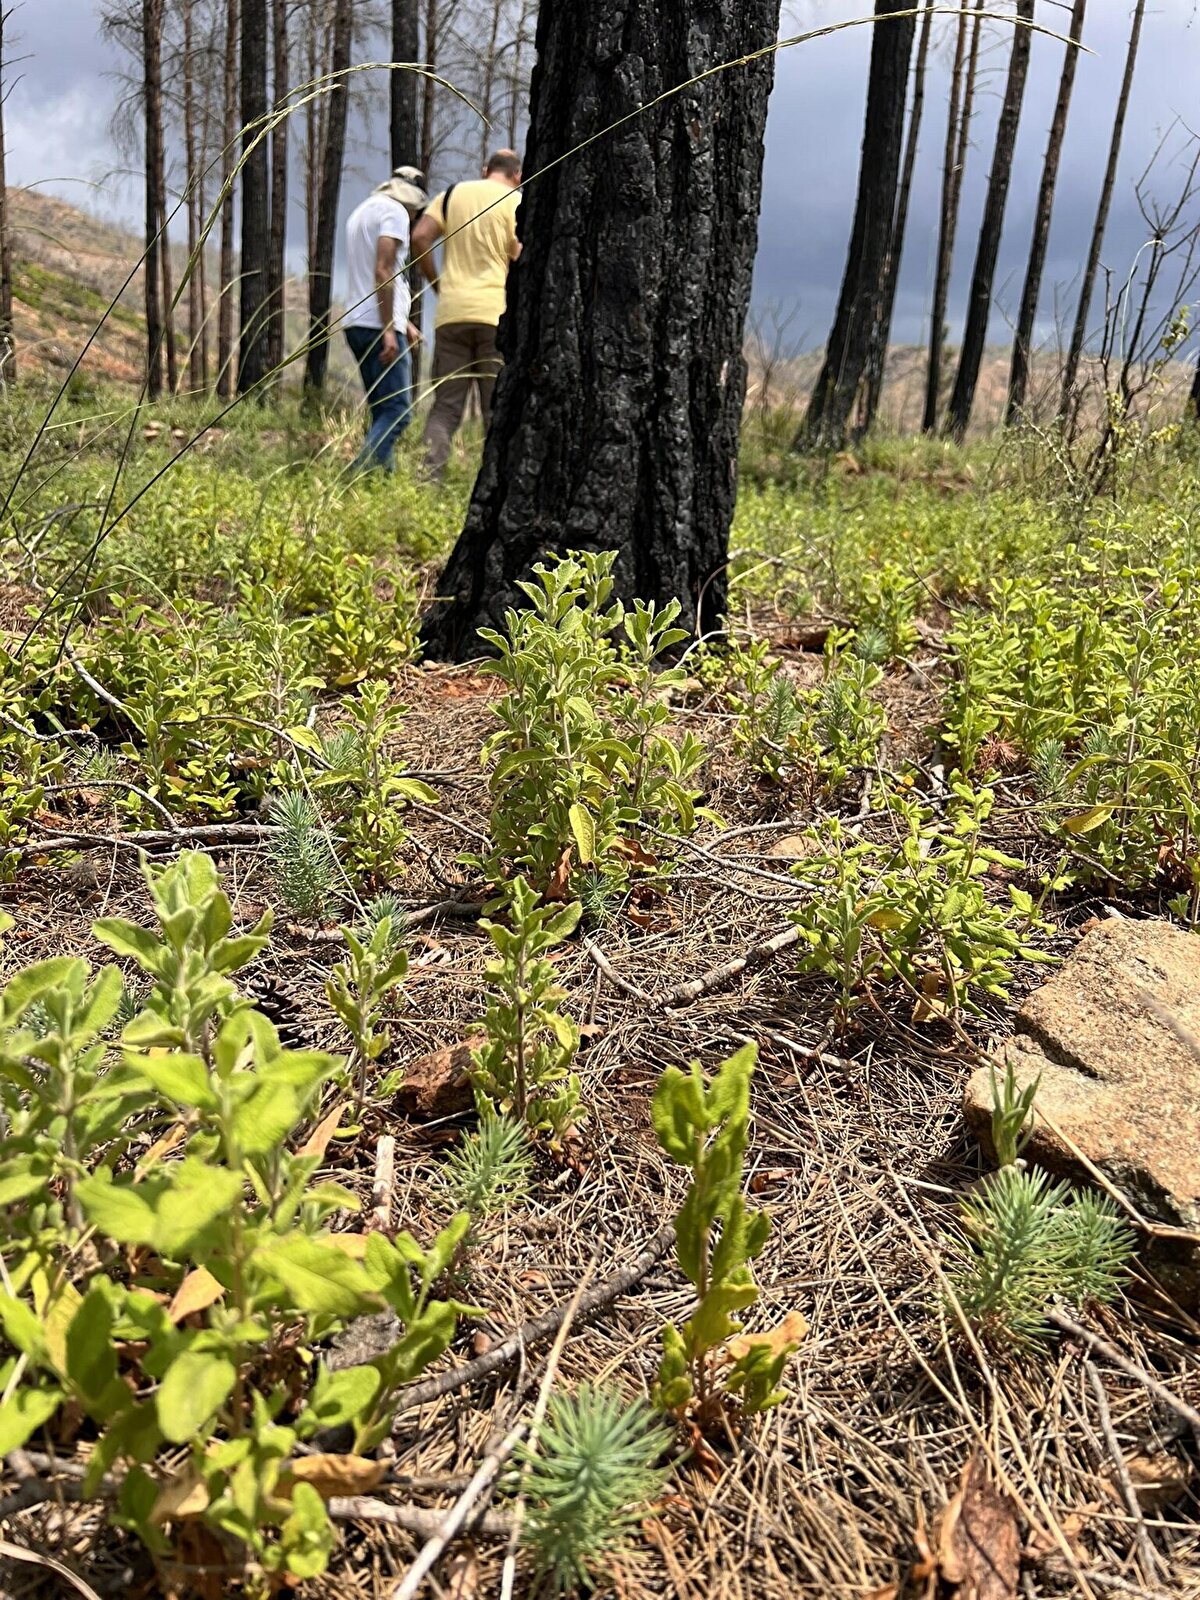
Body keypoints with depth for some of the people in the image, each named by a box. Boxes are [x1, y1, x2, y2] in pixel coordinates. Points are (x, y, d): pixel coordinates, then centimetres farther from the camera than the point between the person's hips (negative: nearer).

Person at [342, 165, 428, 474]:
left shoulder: (362, 211, 25)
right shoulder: (395, 211, -4)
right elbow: (383, 272, -16)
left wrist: (403, 322, 27)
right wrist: (389, 329, -19)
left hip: (356, 324, 10)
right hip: (378, 325, -10)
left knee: (381, 410, 11)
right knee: (398, 410, -13)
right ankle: (359, 474, -25)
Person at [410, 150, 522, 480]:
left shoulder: (453, 194, 14)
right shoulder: (515, 201, 4)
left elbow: (420, 236, 4)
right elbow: (520, 258, -7)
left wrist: (436, 283, 12)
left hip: (451, 312, 3)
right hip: (497, 314, -3)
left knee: (445, 407, 5)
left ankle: (429, 477, -6)